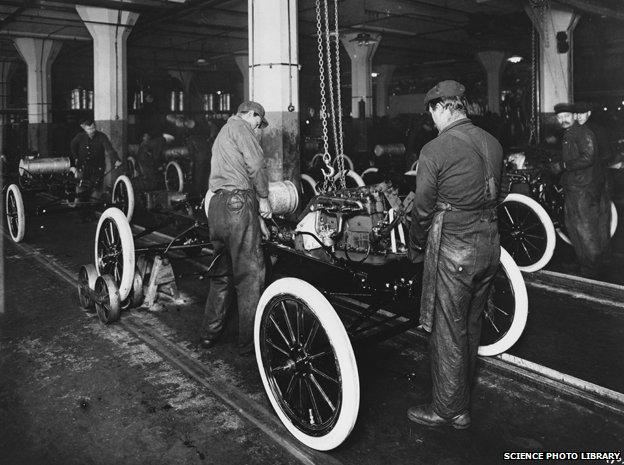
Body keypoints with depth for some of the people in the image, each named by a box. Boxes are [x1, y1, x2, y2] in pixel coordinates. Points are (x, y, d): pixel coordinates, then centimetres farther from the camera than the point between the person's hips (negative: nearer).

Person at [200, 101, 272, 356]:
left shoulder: (222, 134, 30)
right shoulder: (240, 127, 0)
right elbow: (255, 165, -11)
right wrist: (263, 198, -2)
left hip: (216, 204, 10)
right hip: (238, 203, -9)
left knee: (221, 273, 15)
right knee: (250, 273, -5)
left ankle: (209, 334, 20)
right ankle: (249, 341, -1)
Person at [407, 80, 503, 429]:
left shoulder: (434, 151, -15)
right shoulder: (492, 143, 5)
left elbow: (423, 208, -10)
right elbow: (495, 194, 13)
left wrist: (415, 246, 6)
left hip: (454, 249, -7)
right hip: (490, 244, 8)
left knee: (448, 332, 6)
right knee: (471, 326, 21)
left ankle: (449, 410, 20)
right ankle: (463, 396, 39)